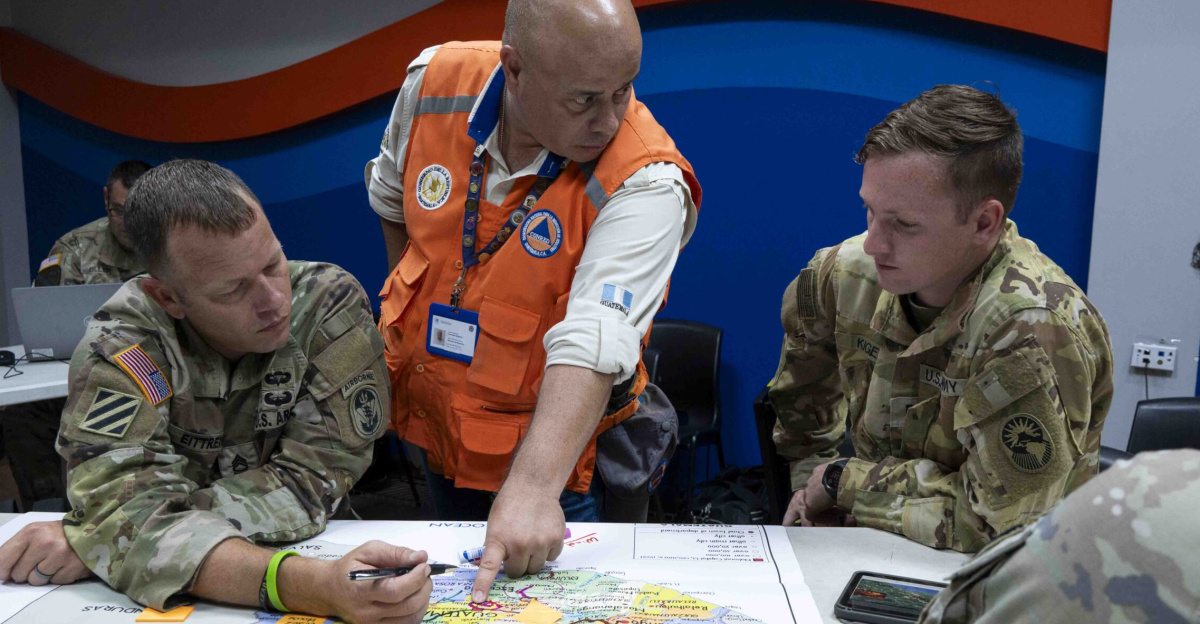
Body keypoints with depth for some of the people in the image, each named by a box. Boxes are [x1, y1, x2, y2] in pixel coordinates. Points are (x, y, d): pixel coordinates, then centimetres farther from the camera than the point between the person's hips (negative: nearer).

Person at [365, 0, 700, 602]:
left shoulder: (643, 182, -28)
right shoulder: (433, 84, -14)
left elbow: (592, 344, -38)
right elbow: (393, 197, 8)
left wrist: (534, 485, -47)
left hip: (556, 457, -5)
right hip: (433, 430, 5)